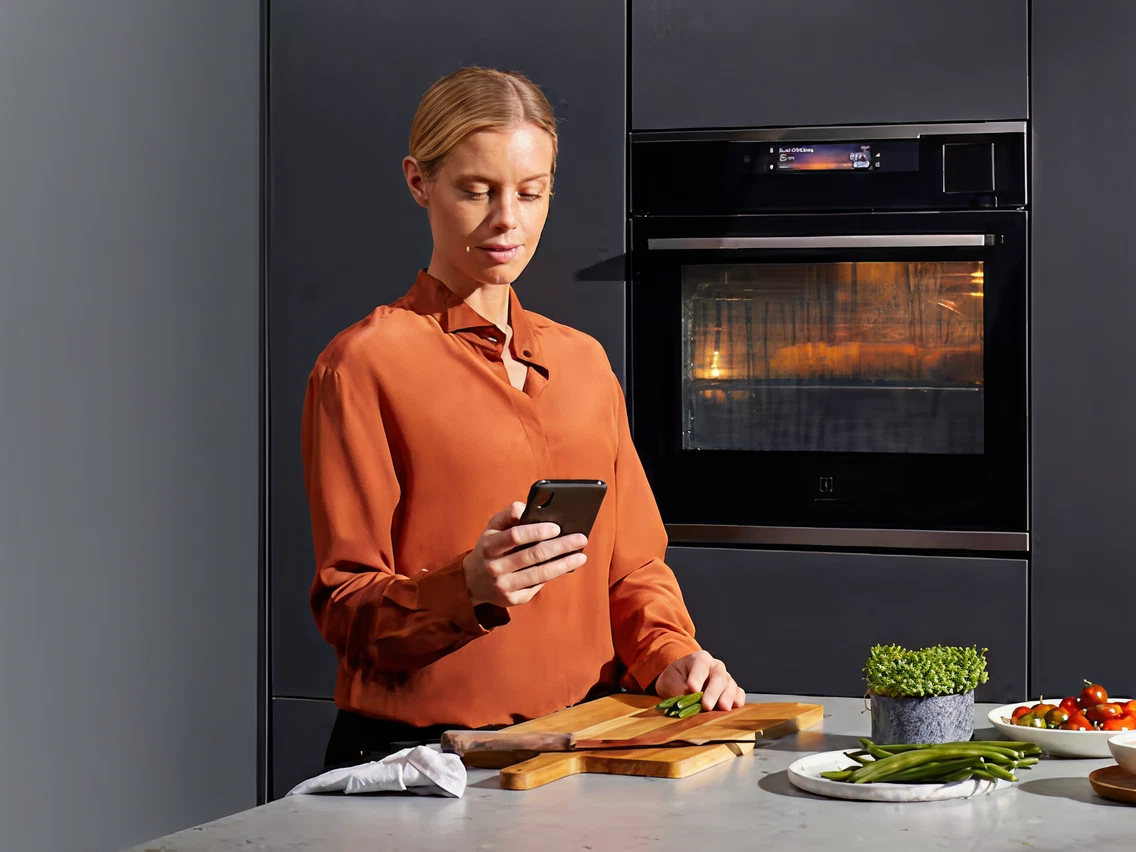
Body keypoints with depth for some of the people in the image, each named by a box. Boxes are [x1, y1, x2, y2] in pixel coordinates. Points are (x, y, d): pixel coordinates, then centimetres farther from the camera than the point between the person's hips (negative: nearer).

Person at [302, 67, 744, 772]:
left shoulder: (583, 360, 17)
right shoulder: (364, 363, -2)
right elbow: (345, 607, -4)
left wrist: (668, 655, 1)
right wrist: (469, 588, -22)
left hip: (584, 736, 5)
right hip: (423, 752, -5)